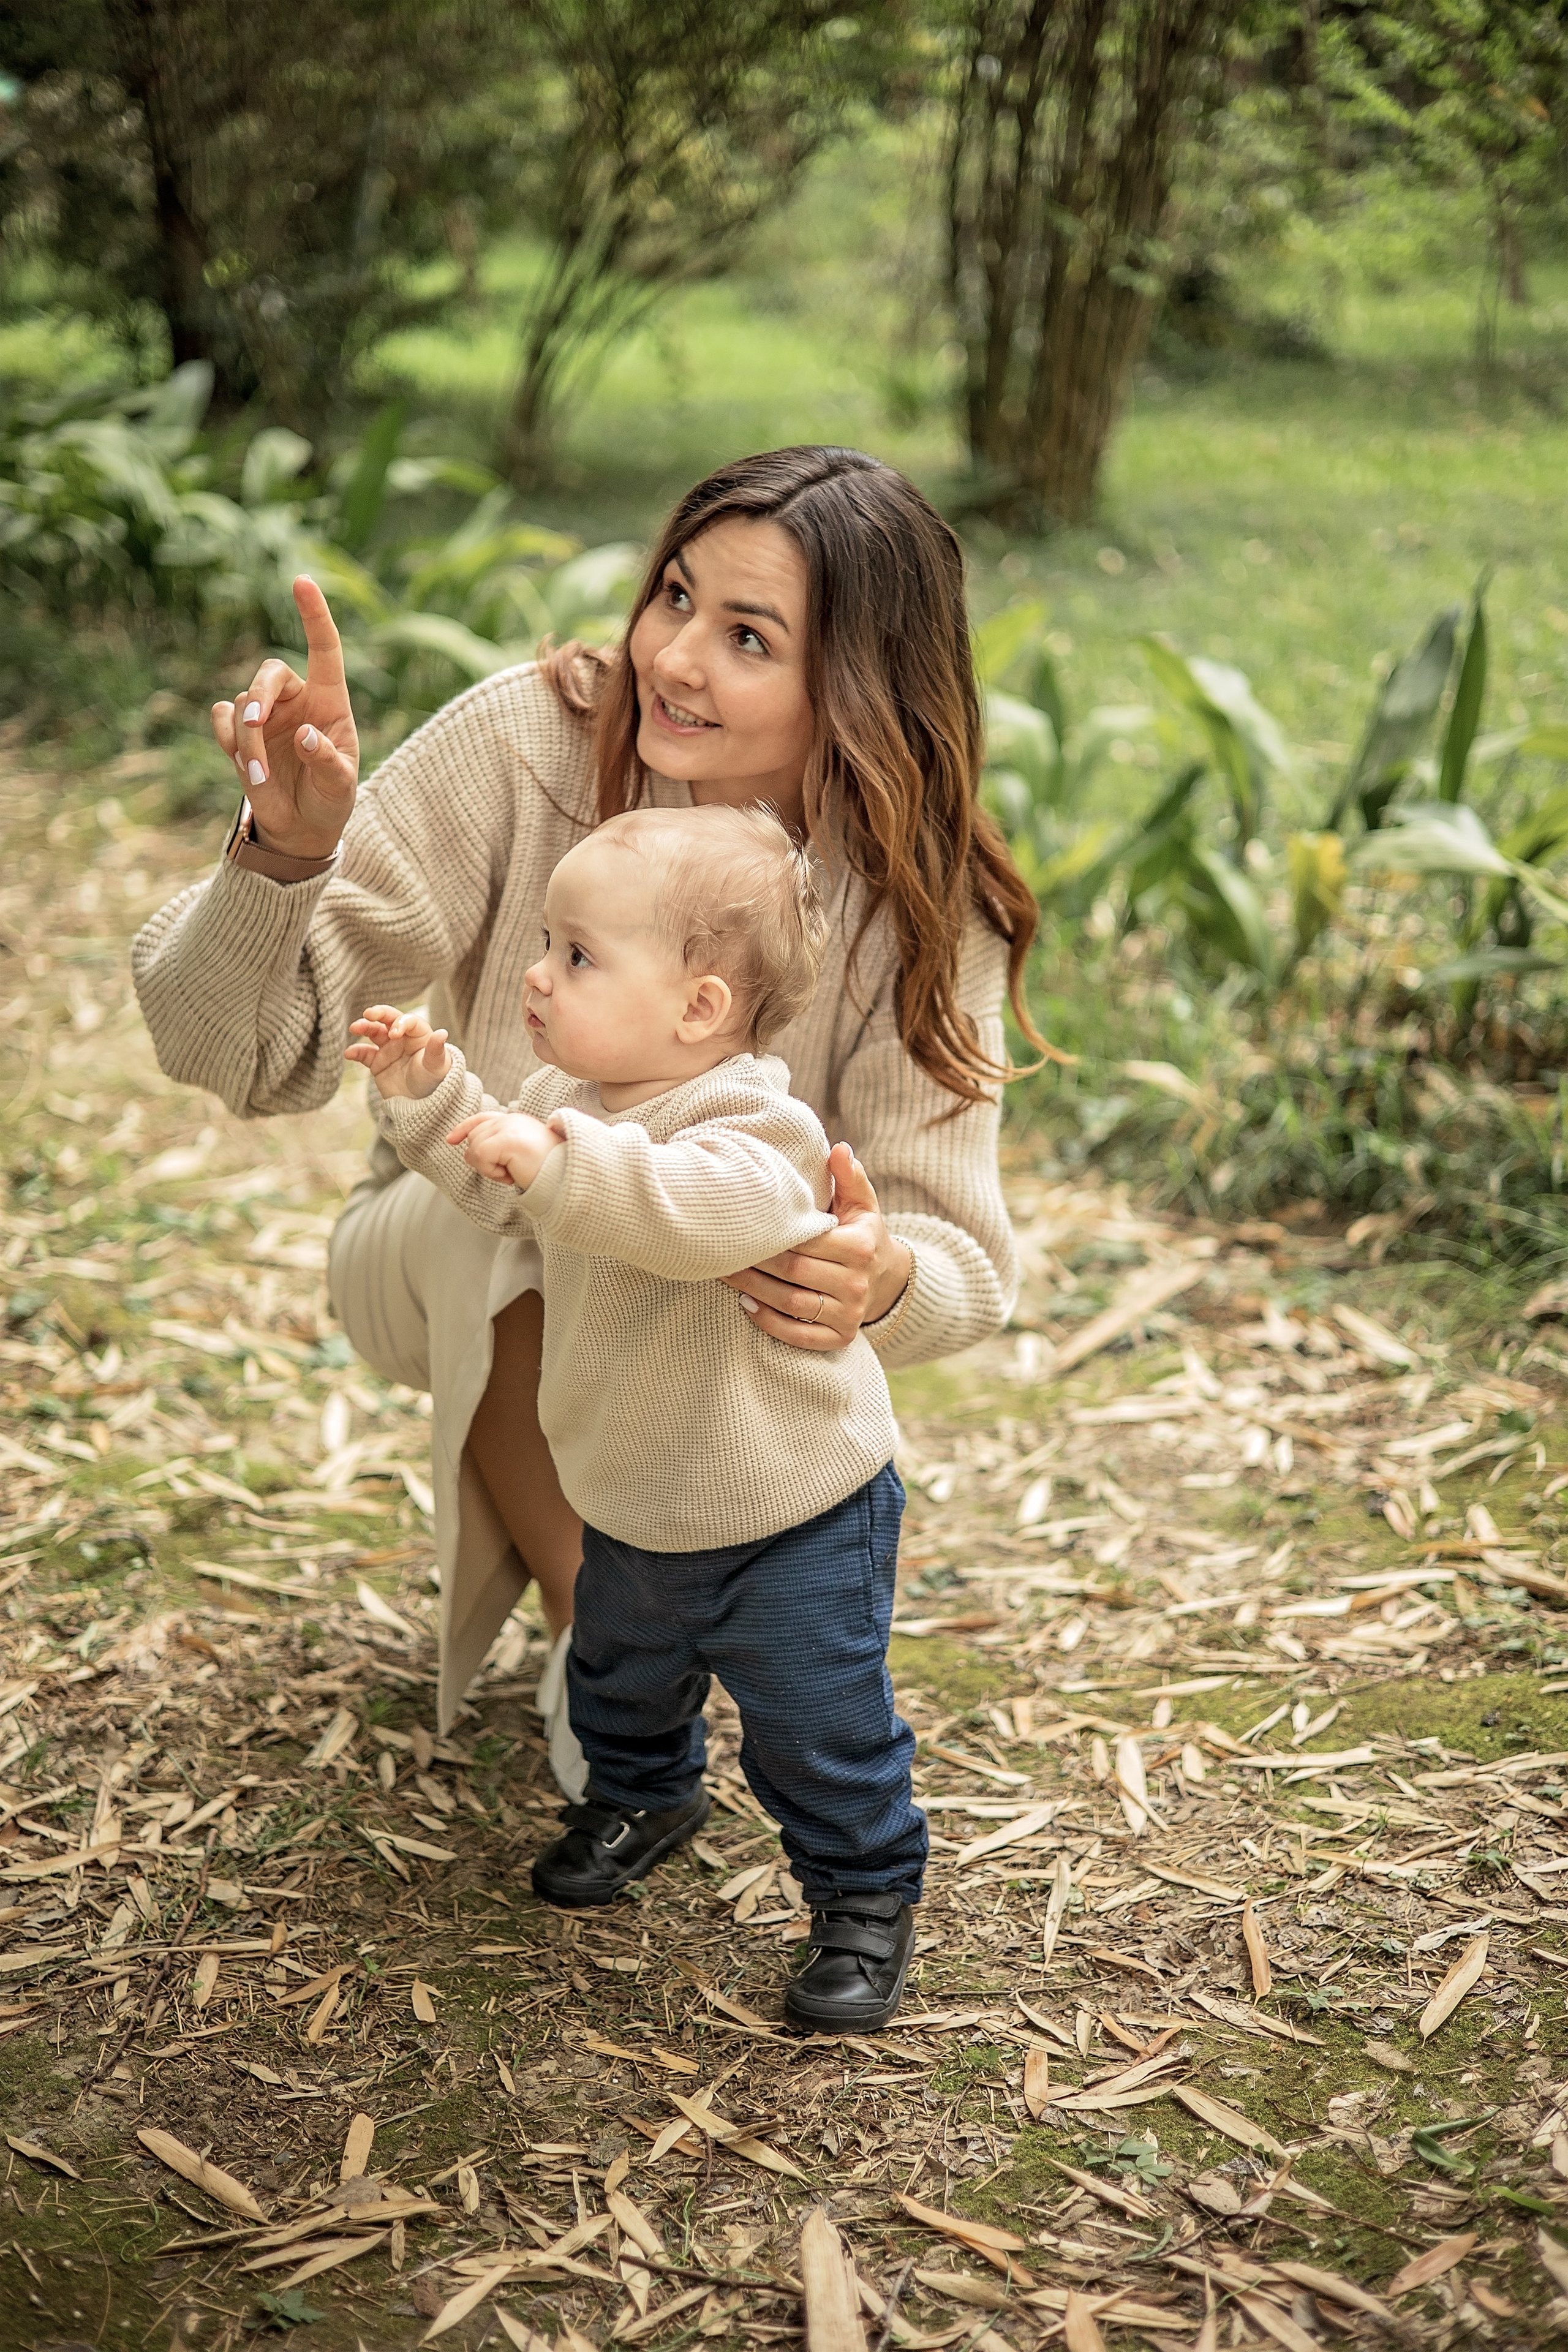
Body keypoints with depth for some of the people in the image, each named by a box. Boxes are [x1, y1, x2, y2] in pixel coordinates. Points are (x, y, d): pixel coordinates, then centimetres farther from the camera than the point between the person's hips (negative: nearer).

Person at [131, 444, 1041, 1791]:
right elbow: (245, 1050, -25)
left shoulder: (921, 909, -19)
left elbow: (965, 1259, -23)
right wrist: (285, 852, -46)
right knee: (506, 1218, -34)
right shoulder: (532, 741, -24)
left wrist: (886, 1279, -48)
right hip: (453, 1263, -1)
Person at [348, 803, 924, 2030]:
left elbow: (721, 1211, -53)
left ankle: (866, 1894, 24)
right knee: (621, 1674, 29)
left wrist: (568, 1163, -61)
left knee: (819, 1728, 1)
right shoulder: (576, 1095, -3)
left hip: (790, 1516, -8)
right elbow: (503, 1188, 15)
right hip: (632, 1510, 8)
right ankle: (644, 1792, 57)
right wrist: (430, 1094, 1)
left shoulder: (746, 1123, -30)